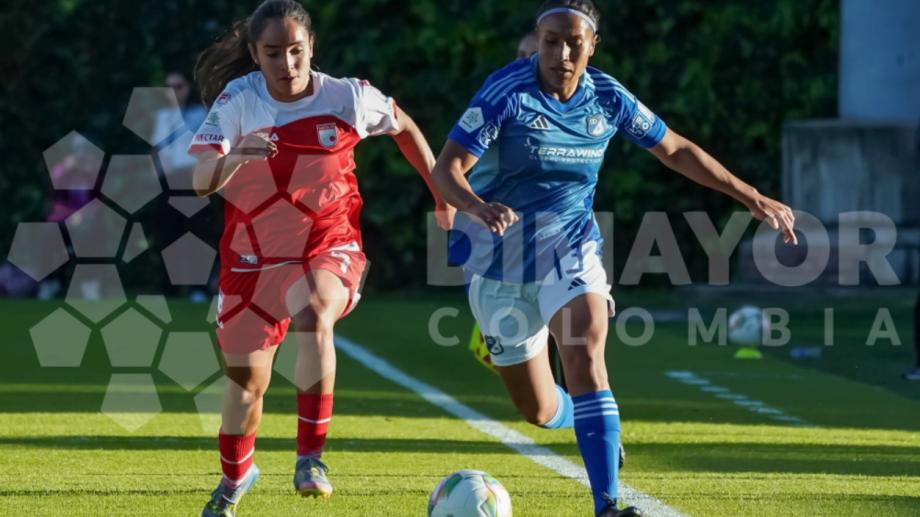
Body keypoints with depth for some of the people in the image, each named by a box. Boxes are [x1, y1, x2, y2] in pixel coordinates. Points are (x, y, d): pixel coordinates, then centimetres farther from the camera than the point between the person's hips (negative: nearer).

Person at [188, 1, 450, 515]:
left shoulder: (348, 97, -13)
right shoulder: (238, 100, -14)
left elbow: (404, 127, 9)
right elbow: (202, 180, -24)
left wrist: (441, 191, 14)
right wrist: (235, 158, -45)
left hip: (329, 247, -2)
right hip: (254, 256, 2)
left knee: (313, 317, -36)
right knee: (246, 381, 10)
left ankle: (311, 457, -31)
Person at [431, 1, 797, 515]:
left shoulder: (607, 97, -6)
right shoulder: (507, 92, -18)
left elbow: (675, 149, 8)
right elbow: (447, 169, -24)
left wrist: (752, 197, 6)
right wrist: (478, 207, -46)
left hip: (570, 247, 2)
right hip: (501, 256, -2)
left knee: (585, 355, -27)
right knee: (539, 410, 4)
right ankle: (586, 418, 43)